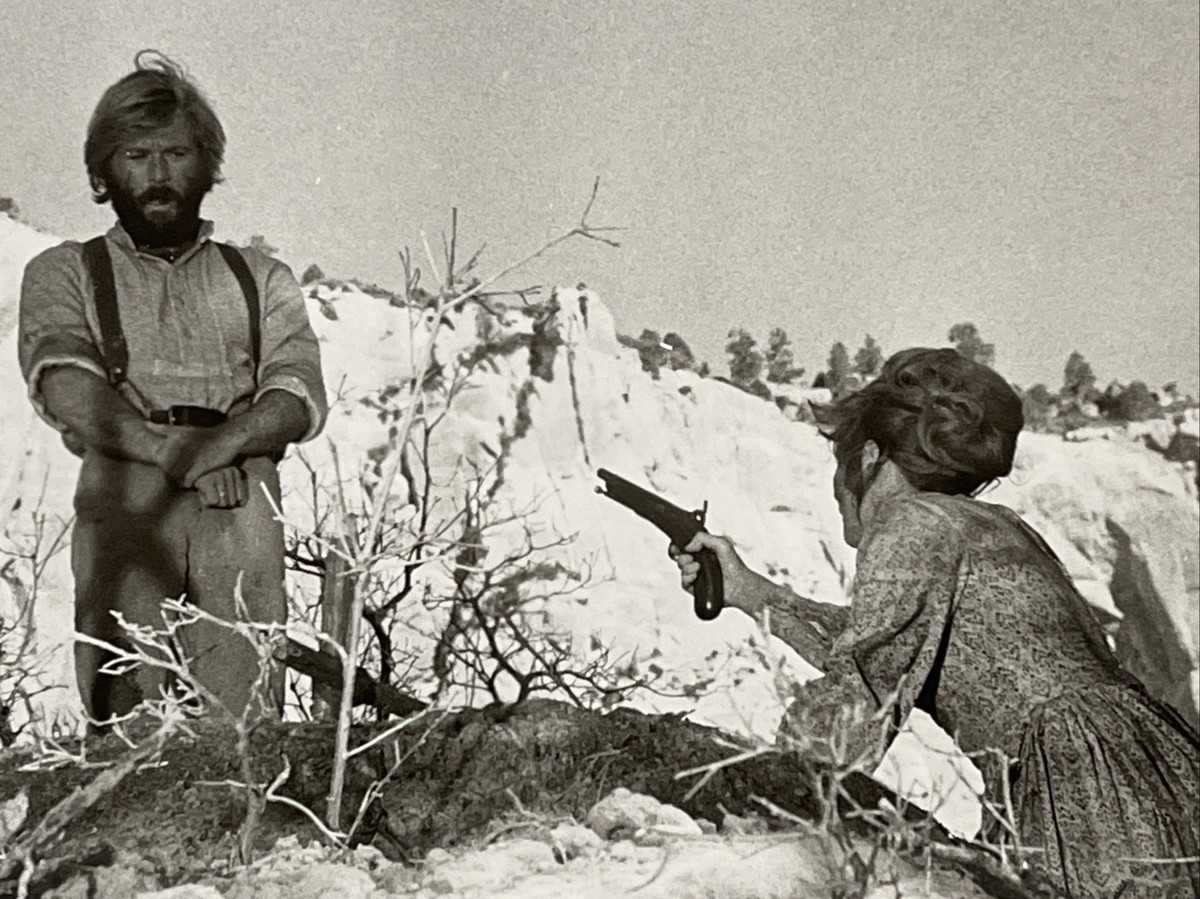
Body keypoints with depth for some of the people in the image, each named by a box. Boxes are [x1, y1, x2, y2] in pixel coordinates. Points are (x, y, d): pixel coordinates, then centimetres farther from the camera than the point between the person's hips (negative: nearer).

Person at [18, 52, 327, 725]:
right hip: (122, 500, -1)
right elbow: (67, 391, 0)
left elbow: (300, 398, 9)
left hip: (242, 505, 1)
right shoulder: (64, 273, 19)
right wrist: (171, 451, -14)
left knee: (246, 719, -12)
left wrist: (219, 443, -11)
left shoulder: (262, 279, 24)